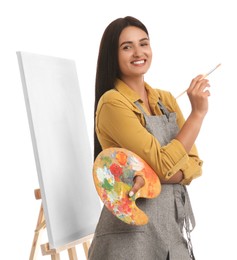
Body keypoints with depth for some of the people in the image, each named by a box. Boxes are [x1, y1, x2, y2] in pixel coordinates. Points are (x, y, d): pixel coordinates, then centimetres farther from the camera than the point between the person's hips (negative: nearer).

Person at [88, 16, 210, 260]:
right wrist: (198, 112, -13)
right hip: (134, 225, -6)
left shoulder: (166, 99, 6)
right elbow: (165, 164, -19)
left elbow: (194, 164, 0)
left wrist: (153, 176, -19)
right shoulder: (112, 102, -15)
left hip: (176, 221, 6)